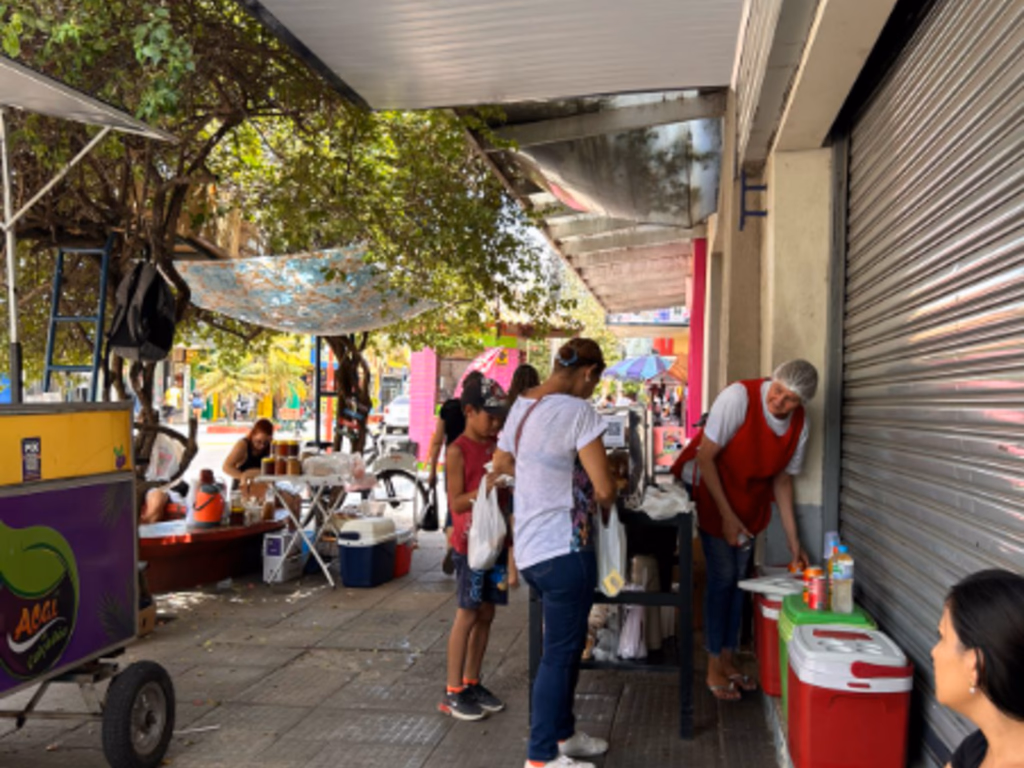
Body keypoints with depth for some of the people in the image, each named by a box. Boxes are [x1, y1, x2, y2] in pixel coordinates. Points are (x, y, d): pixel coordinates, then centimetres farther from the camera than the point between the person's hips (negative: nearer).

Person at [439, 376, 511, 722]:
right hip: (469, 542, -7)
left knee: (486, 612, 10)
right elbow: (456, 502, -13)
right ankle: (453, 692, 7)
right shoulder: (458, 451, -11)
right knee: (468, 613, -2)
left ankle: (472, 683, 22)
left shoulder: (497, 446, 9)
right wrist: (486, 488, -26)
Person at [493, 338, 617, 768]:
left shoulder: (521, 406, 9)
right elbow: (604, 487, -17)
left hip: (529, 549, 9)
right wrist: (603, 500, 4)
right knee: (560, 653, 2)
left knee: (566, 645, 22)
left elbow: (501, 465, 23)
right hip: (564, 549, -9)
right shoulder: (578, 411, -16)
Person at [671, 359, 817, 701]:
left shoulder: (800, 425, -10)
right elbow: (704, 457, -25)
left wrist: (793, 539, 2)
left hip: (750, 499, 6)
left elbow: (782, 478, 2)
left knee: (738, 576, 9)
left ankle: (728, 659, 24)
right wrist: (726, 515, -23)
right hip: (707, 487, -5)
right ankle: (714, 669, 5)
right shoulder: (739, 397, -29)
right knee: (723, 576, -7)